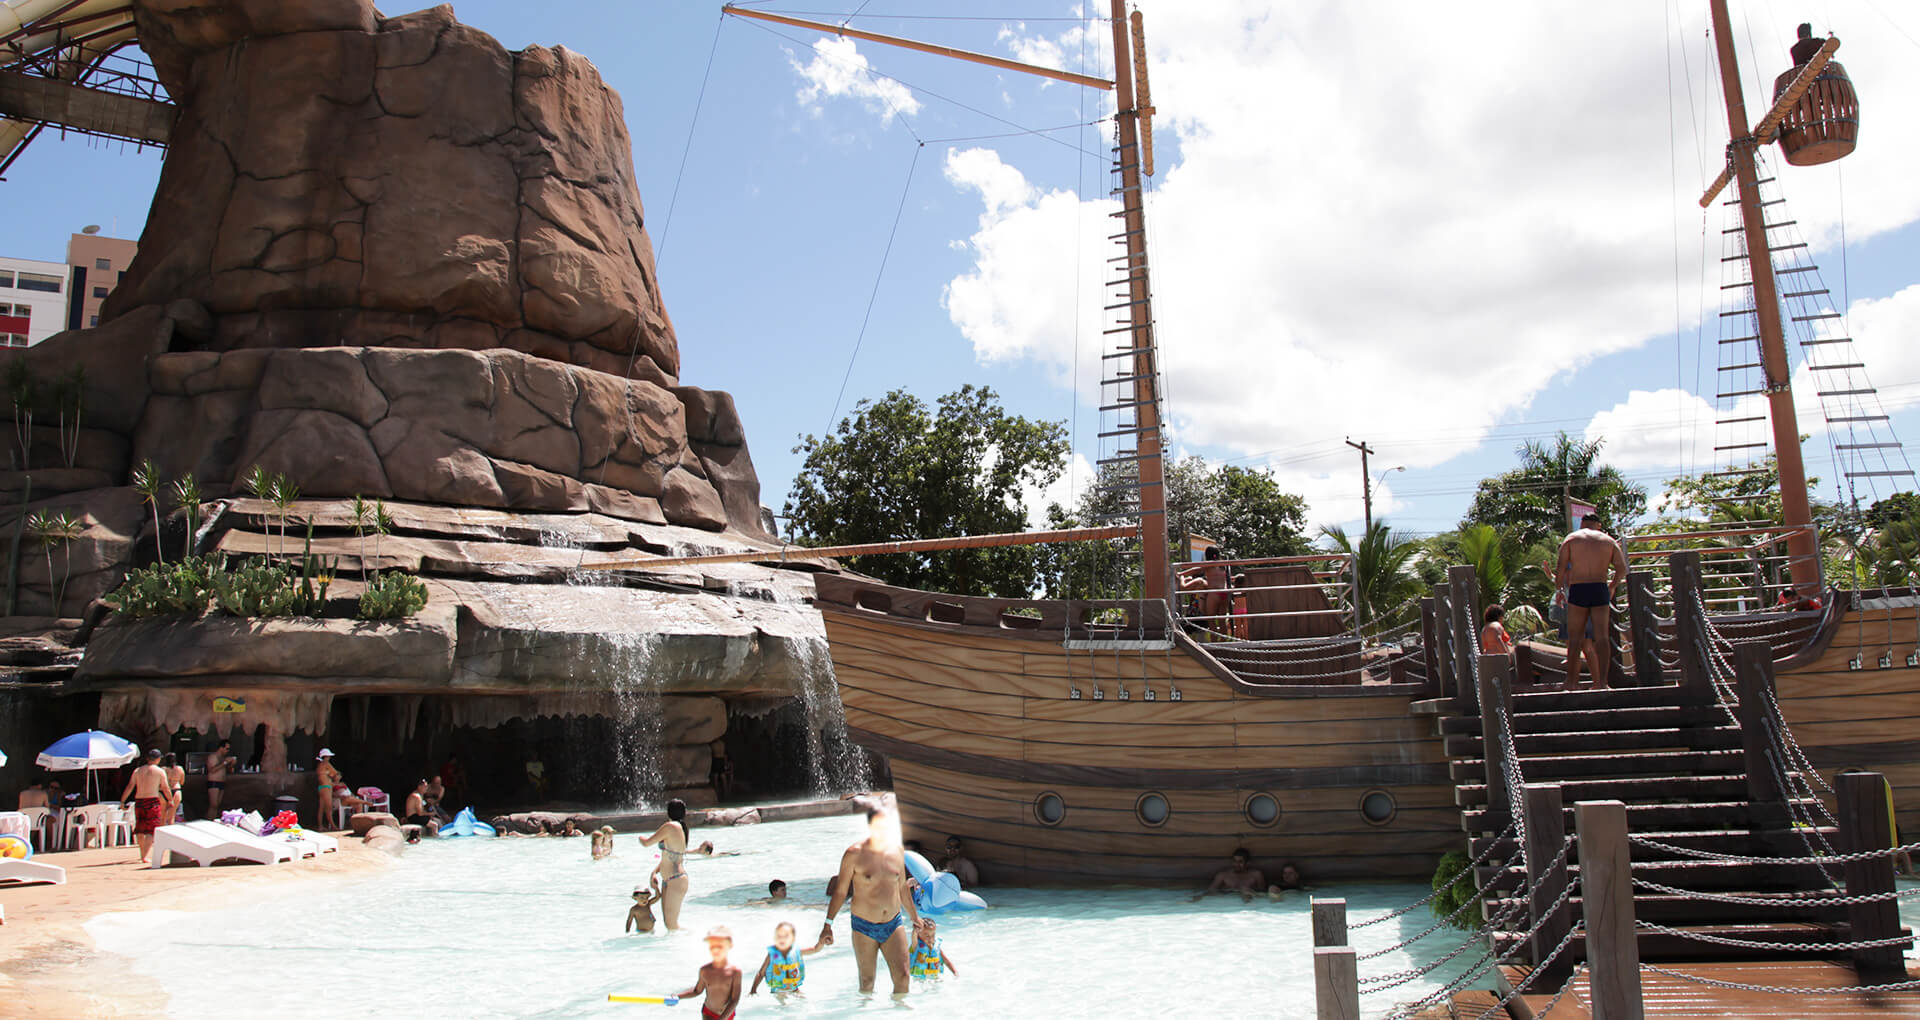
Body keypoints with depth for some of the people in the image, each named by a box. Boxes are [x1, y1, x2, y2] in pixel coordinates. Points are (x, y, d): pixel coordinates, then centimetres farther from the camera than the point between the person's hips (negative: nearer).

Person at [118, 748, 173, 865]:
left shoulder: (137, 771, 10)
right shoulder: (160, 771, 0)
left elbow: (130, 787, 2)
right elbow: (166, 789, 2)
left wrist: (122, 801, 4)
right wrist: (170, 800, 15)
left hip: (139, 802, 4)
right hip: (153, 801, -4)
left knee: (140, 830, 17)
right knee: (151, 830, -4)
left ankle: (142, 855, 26)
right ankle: (145, 856, -16)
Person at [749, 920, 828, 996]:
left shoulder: (796, 952, -4)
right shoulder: (772, 954, -9)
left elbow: (815, 949, 3)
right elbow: (760, 973, -2)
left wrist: (822, 941, -16)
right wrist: (753, 990, -8)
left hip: (794, 990, 2)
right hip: (777, 992, -2)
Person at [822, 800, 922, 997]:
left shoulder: (897, 852, 3)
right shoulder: (854, 854, -10)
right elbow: (840, 891, -4)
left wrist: (914, 917, 23)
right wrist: (828, 923, -7)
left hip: (893, 924, 3)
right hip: (864, 927, -3)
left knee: (902, 977, -1)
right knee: (867, 982, 5)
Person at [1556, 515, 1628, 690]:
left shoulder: (1570, 539, 9)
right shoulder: (1608, 540, 14)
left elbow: (1561, 569, -1)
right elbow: (1622, 568, 3)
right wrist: (1612, 587, 18)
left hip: (1577, 591, -1)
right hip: (1600, 590, 1)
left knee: (1574, 641, 2)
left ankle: (1571, 684, -1)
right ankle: (1602, 682, -8)